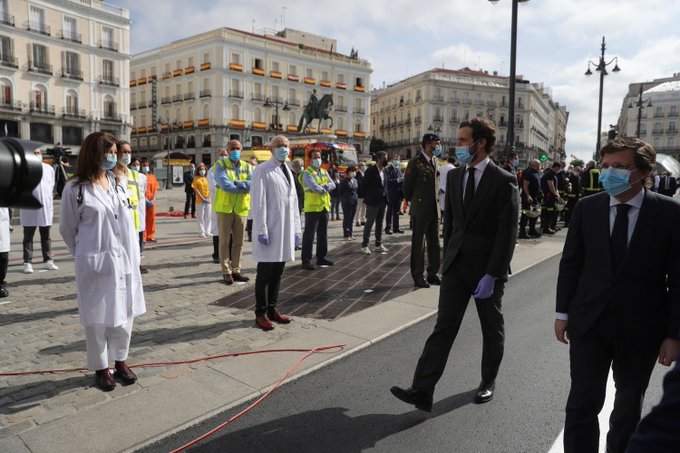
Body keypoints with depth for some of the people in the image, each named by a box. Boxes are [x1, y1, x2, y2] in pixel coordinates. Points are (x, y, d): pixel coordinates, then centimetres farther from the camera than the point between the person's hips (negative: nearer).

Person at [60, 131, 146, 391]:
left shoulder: (119, 182, 6)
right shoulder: (75, 189, -9)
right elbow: (68, 230, 2)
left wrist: (131, 255, 12)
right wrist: (87, 254, 12)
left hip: (125, 261, 5)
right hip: (95, 264, -4)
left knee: (124, 313, 12)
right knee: (97, 318, 7)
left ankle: (120, 362, 28)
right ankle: (100, 368, 24)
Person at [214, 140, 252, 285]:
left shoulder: (247, 167, 9)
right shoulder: (221, 165, -2)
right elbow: (224, 184, -18)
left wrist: (237, 183, -20)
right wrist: (244, 187, -13)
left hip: (241, 209, 4)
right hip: (224, 208, -4)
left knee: (238, 242, 9)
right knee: (224, 241, 1)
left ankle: (236, 270, 19)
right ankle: (226, 272, 7)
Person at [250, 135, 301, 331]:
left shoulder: (288, 172, 17)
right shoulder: (262, 170, -6)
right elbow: (258, 202, -12)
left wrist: (296, 229, 14)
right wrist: (262, 230, -17)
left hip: (286, 229, 7)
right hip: (270, 230, -7)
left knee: (277, 273, 12)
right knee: (265, 274, 1)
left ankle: (273, 309, 24)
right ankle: (261, 314, 11)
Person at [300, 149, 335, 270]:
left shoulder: (324, 172, 15)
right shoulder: (307, 173, -8)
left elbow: (332, 184, 3)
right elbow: (314, 187, -22)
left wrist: (324, 186, -15)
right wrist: (325, 189, -5)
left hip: (324, 207, 8)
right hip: (312, 207, -8)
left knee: (323, 234, 14)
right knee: (309, 234, -6)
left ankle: (321, 257, 25)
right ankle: (306, 260, -2)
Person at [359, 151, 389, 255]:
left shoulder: (384, 171, 11)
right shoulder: (370, 171, -11)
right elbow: (363, 185, -9)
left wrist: (385, 196, 7)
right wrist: (364, 197, -5)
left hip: (382, 201, 7)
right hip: (372, 201, -7)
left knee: (379, 223, 12)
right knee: (369, 223, -3)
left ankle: (378, 244, 21)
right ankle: (364, 245, 3)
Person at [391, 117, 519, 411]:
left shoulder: (504, 181, -11)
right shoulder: (454, 176, 6)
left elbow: (507, 233, -14)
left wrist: (492, 275, -18)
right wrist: (447, 257, 11)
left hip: (487, 268, -4)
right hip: (456, 265, 4)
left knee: (492, 329, 14)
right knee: (443, 327, 0)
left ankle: (489, 382, 34)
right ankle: (422, 392, -1)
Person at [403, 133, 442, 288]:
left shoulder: (435, 162, 12)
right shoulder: (415, 162, -9)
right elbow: (407, 186, -3)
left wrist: (435, 201, 15)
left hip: (434, 210, 7)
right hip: (420, 210, -7)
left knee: (434, 243, 11)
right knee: (418, 244, 2)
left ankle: (432, 274, 22)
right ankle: (418, 277, 10)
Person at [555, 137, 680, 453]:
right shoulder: (586, 207, -3)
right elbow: (570, 263, 3)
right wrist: (563, 312, 3)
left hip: (640, 329, 0)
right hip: (588, 323, 1)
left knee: (629, 407, 18)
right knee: (582, 403, 3)